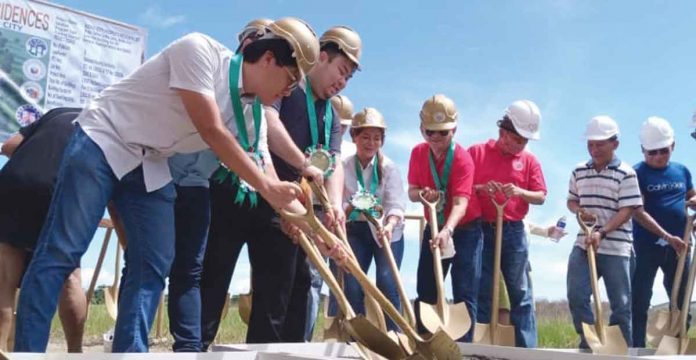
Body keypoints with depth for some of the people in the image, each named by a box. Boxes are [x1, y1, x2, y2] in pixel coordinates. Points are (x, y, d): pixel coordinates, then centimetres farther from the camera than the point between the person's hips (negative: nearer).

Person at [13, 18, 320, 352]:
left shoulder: (248, 109, 2)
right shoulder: (200, 49, -19)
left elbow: (257, 167, 5)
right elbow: (212, 132, -25)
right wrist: (267, 186, -23)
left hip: (152, 167, 7)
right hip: (102, 143, -7)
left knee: (153, 265, -4)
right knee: (60, 253, -11)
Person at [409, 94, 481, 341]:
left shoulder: (462, 158, -22)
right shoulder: (418, 153, -4)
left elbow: (461, 202, -32)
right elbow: (412, 192, 1)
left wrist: (447, 231, -49)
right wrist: (422, 194, -25)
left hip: (465, 229, -5)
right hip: (434, 228, 5)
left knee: (465, 294, -6)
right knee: (425, 292, 8)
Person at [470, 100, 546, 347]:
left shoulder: (530, 160, 6)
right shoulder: (476, 152, 2)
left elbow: (541, 197, 4)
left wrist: (520, 192, -16)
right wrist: (480, 188, -17)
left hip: (514, 232, 1)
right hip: (481, 230, -1)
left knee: (521, 292, 4)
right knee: (482, 291, 4)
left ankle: (526, 349, 8)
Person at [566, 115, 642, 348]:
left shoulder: (626, 174, -5)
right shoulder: (578, 172, 10)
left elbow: (627, 210, -11)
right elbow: (571, 200, 21)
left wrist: (602, 233, -24)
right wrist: (578, 210, -4)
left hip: (615, 248, -4)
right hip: (583, 245, 4)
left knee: (620, 304, 4)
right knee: (576, 297, -3)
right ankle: (589, 344, 12)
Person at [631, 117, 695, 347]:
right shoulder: (638, 173, -6)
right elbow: (639, 212, -14)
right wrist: (668, 237, -22)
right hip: (647, 246, -5)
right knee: (640, 303, -1)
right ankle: (637, 351, 5)